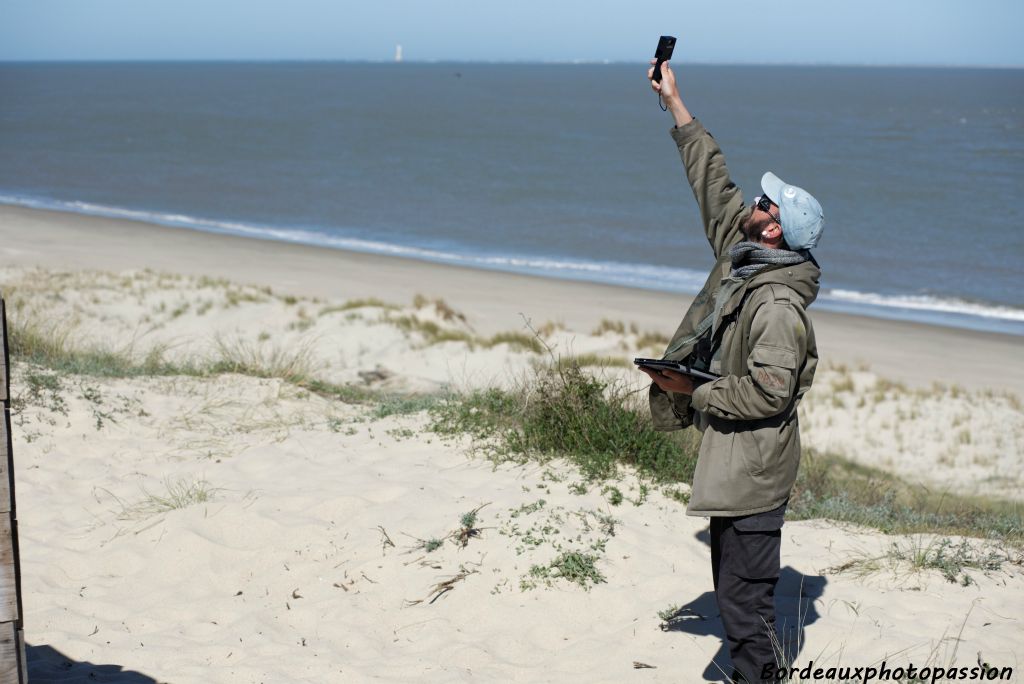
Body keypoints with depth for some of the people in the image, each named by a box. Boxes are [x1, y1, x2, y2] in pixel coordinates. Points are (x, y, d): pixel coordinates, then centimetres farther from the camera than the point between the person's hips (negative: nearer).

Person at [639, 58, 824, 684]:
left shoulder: (777, 304, -21)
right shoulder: (741, 255, 5)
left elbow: (770, 390, -26)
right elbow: (714, 183, 15)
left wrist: (693, 392, -16)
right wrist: (676, 107, 19)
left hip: (754, 466, -10)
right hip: (733, 459, 10)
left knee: (746, 595, -4)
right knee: (737, 590, 18)